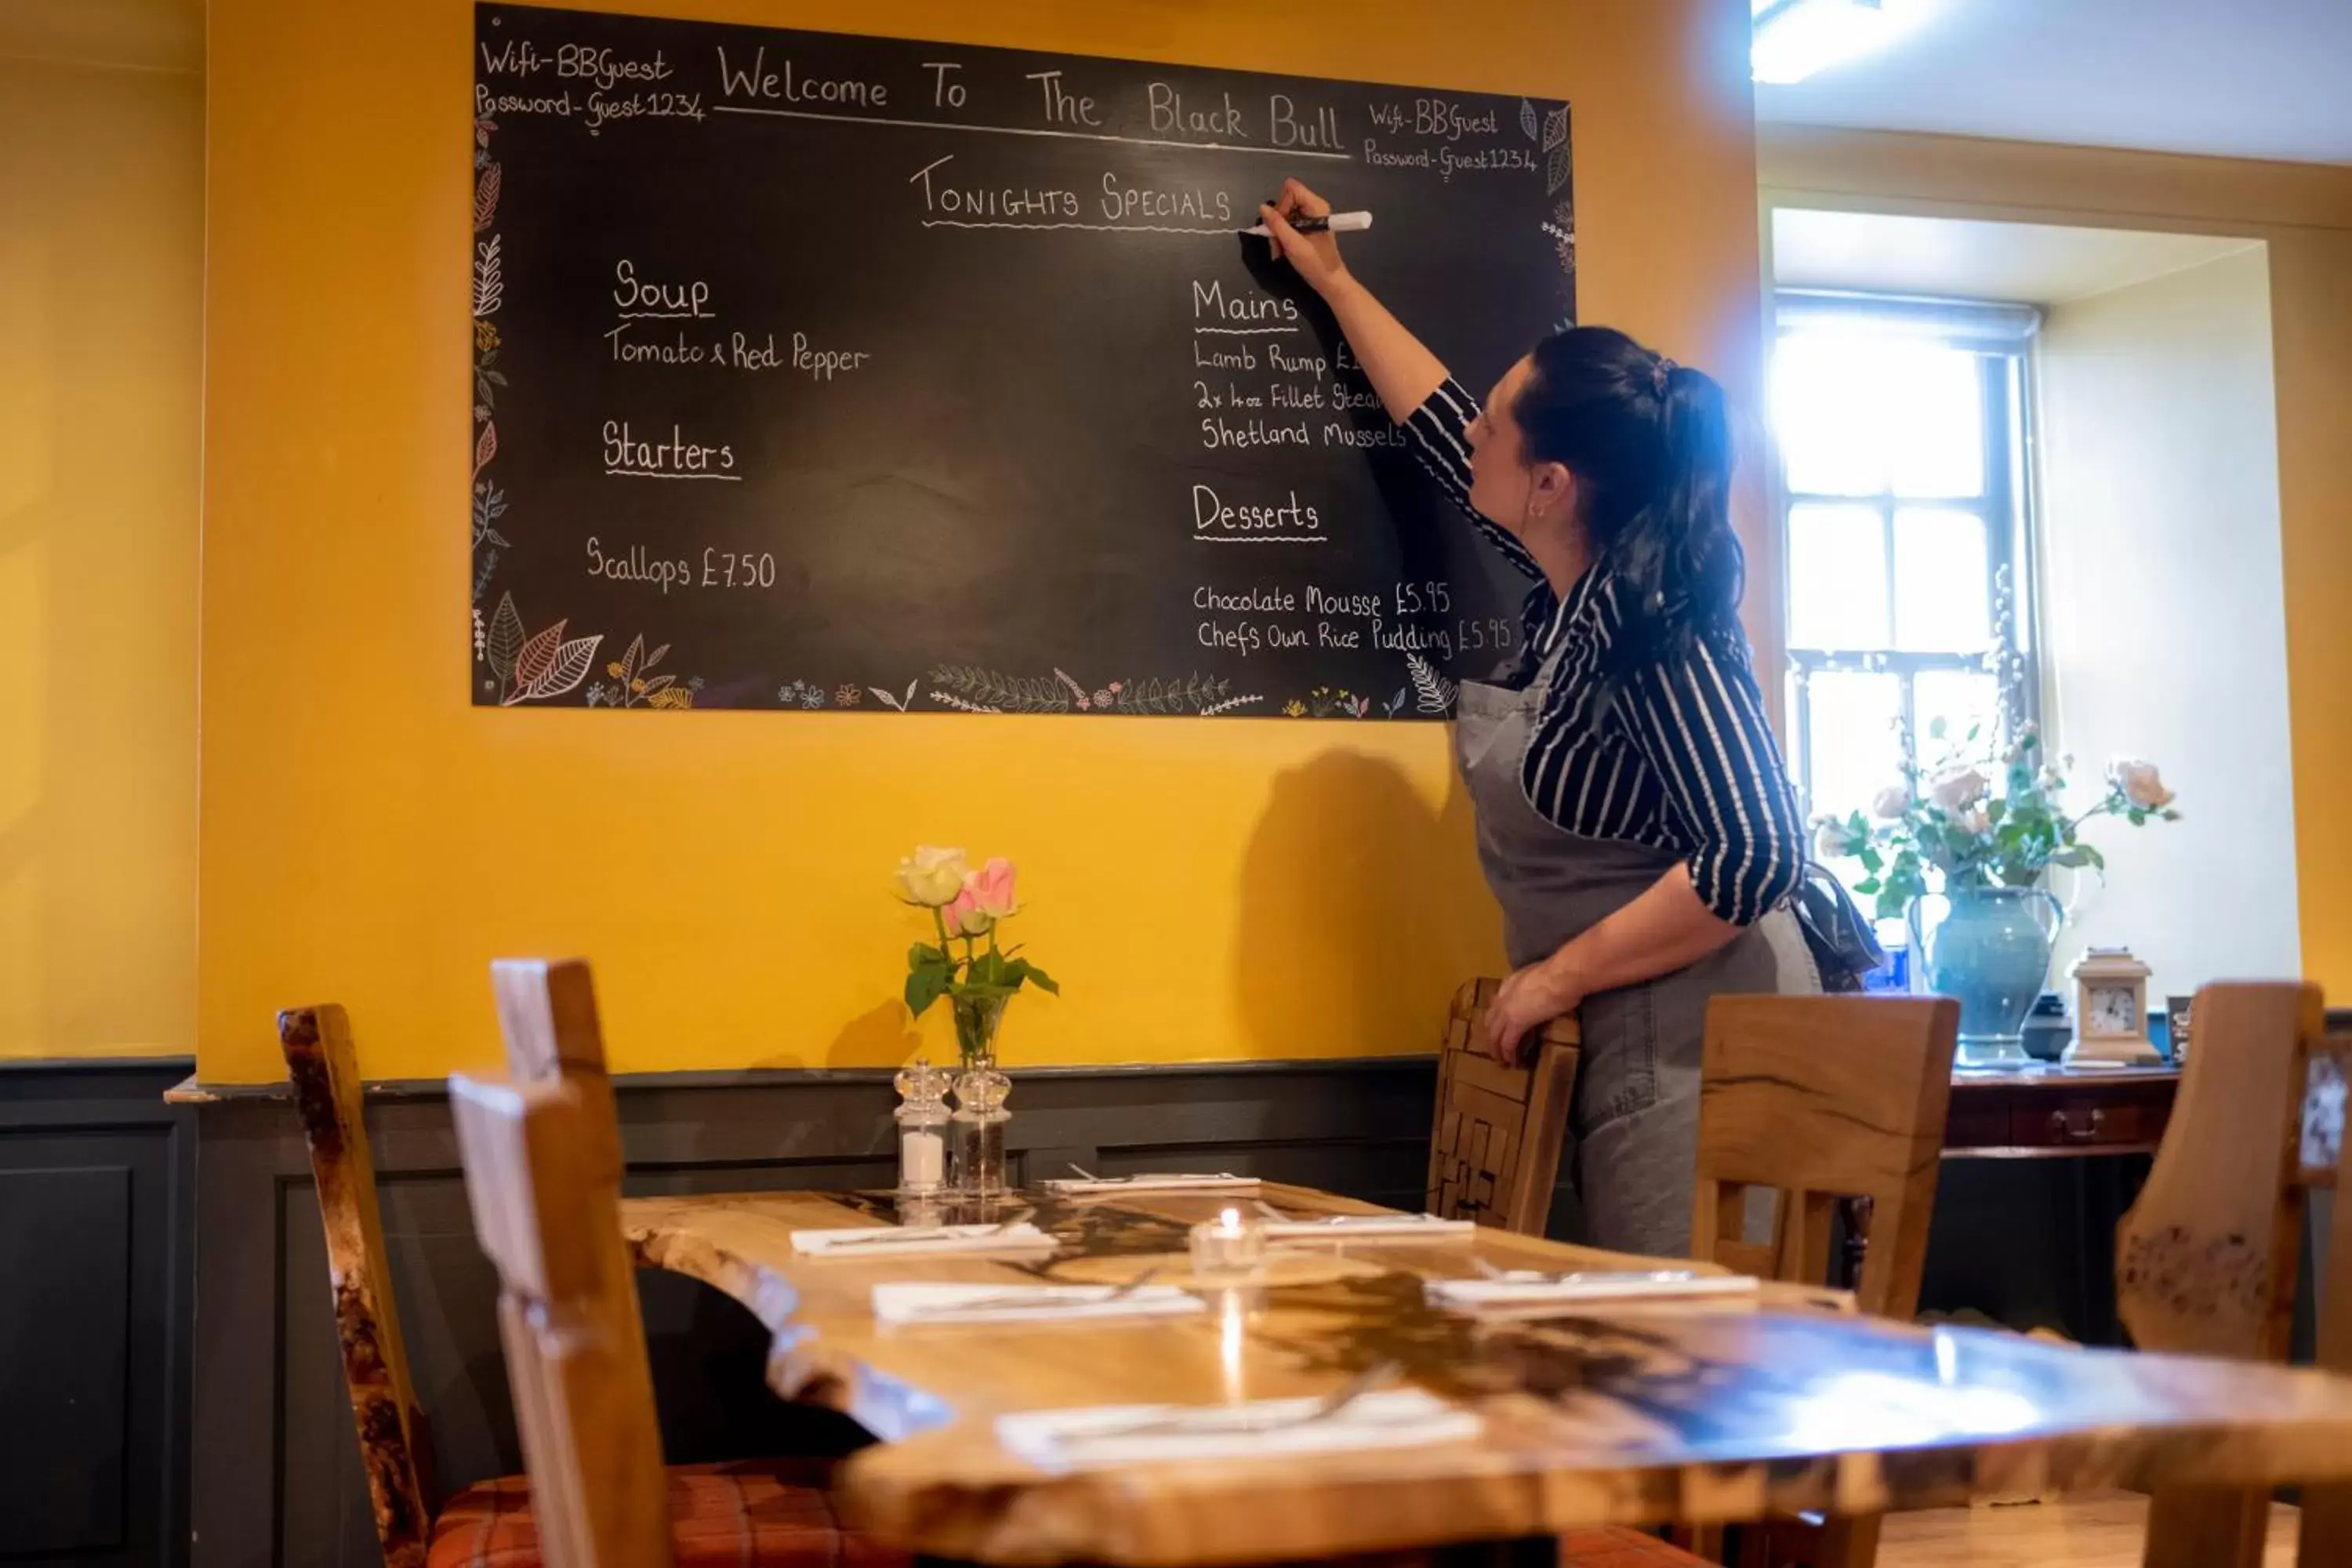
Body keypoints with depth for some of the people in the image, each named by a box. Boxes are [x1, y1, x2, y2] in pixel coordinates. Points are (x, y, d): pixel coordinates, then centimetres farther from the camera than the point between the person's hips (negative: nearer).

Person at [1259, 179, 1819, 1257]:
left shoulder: (1654, 629, -19)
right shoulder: (1574, 577, 6)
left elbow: (1757, 857, -26)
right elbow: (1439, 429, 22)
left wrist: (1557, 977, -18)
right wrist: (1332, 282, 32)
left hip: (1688, 1048, -9)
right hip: (1617, 1045, 9)